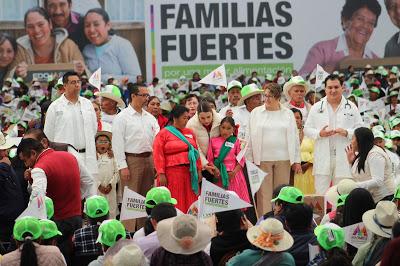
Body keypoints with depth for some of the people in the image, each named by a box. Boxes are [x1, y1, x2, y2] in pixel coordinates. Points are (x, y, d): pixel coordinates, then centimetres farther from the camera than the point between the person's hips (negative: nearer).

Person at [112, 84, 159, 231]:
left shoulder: (150, 118, 14)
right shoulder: (122, 117, -4)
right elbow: (117, 143, -9)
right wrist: (122, 166, -14)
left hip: (149, 158, 6)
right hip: (131, 160, -6)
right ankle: (129, 232, -7)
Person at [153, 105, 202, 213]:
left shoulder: (190, 133, 14)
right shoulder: (163, 133, -1)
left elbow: (196, 152, 17)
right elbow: (158, 155, -5)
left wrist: (199, 170, 10)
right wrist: (161, 174, -11)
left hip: (190, 172, 5)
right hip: (172, 173, -5)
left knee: (189, 203, 4)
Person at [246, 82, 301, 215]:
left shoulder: (288, 114, 8)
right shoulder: (256, 113, 7)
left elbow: (294, 138, 10)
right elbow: (249, 138, 6)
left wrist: (297, 161, 6)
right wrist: (249, 159, 0)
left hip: (283, 159, 1)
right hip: (262, 159, -1)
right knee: (264, 193, -2)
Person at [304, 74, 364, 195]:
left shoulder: (351, 107, 9)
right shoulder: (316, 108, 11)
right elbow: (307, 129, 10)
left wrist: (347, 133, -13)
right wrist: (319, 133, -10)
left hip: (344, 157, 0)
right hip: (323, 158, 0)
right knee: (321, 194, -2)